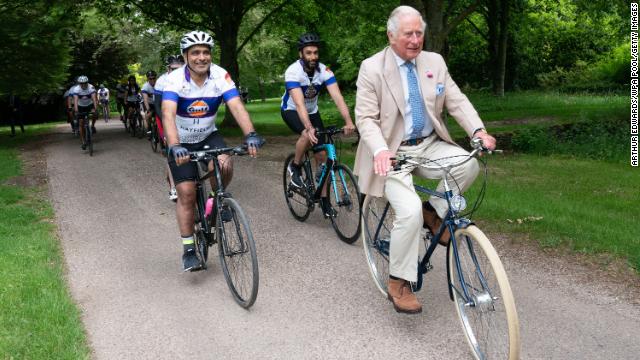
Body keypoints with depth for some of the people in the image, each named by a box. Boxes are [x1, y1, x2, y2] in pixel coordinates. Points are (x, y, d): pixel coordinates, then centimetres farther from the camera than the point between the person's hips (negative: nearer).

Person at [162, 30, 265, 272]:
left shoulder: (220, 76, -19)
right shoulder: (175, 79, -24)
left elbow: (237, 107, -30)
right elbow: (168, 114, -37)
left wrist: (250, 135, -47)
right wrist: (175, 147, -53)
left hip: (208, 136, 2)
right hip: (181, 141, -1)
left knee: (224, 165, -28)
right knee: (186, 193, -7)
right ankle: (188, 249, 7)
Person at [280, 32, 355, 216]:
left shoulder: (324, 71, -20)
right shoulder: (293, 71, -30)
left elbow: (337, 96, -31)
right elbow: (299, 103, -40)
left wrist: (348, 121, -46)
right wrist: (310, 128, -54)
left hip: (312, 111, 4)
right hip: (291, 111, -4)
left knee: (322, 155, -3)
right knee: (307, 135, -35)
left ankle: (324, 198, 9)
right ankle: (295, 167, -7)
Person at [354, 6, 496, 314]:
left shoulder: (435, 62, 5)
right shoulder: (372, 68, -8)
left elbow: (457, 102, 2)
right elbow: (366, 118, -12)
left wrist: (478, 131, -16)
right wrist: (380, 151, -31)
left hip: (429, 146, 5)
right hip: (393, 153, -5)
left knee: (468, 164, -23)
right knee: (410, 211, -24)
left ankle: (434, 211, 4)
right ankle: (398, 284, -5)